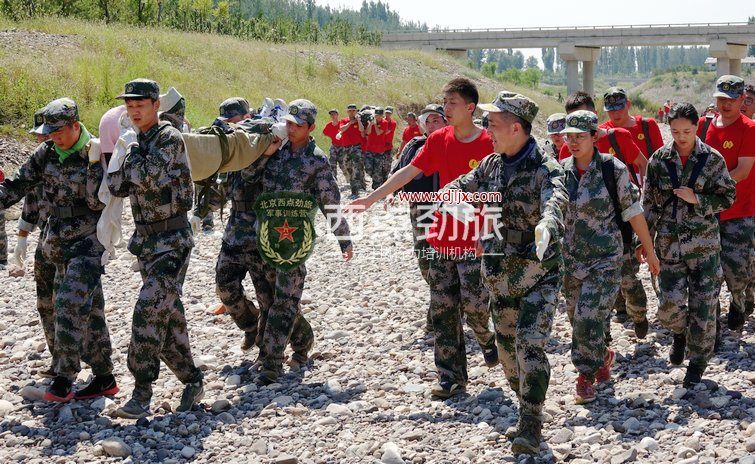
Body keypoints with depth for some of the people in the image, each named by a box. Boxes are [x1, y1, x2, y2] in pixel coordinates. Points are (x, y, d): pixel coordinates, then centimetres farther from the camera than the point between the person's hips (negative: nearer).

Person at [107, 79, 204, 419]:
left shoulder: (169, 138, -11)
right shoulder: (137, 143, 12)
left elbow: (145, 177, -24)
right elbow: (116, 187, 3)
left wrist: (130, 149, -9)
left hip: (171, 240, -8)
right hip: (145, 238, 8)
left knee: (148, 312, -17)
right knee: (169, 317, 11)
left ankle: (142, 394, -15)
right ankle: (192, 381, 23)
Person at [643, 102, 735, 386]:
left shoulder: (712, 159, -2)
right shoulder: (659, 160, 2)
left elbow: (727, 197, 1)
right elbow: (649, 203, 7)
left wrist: (696, 199, -14)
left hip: (704, 244, -1)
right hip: (669, 243, 1)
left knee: (703, 307, 0)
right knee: (669, 305, -3)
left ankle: (698, 361, 16)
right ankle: (680, 333, 31)